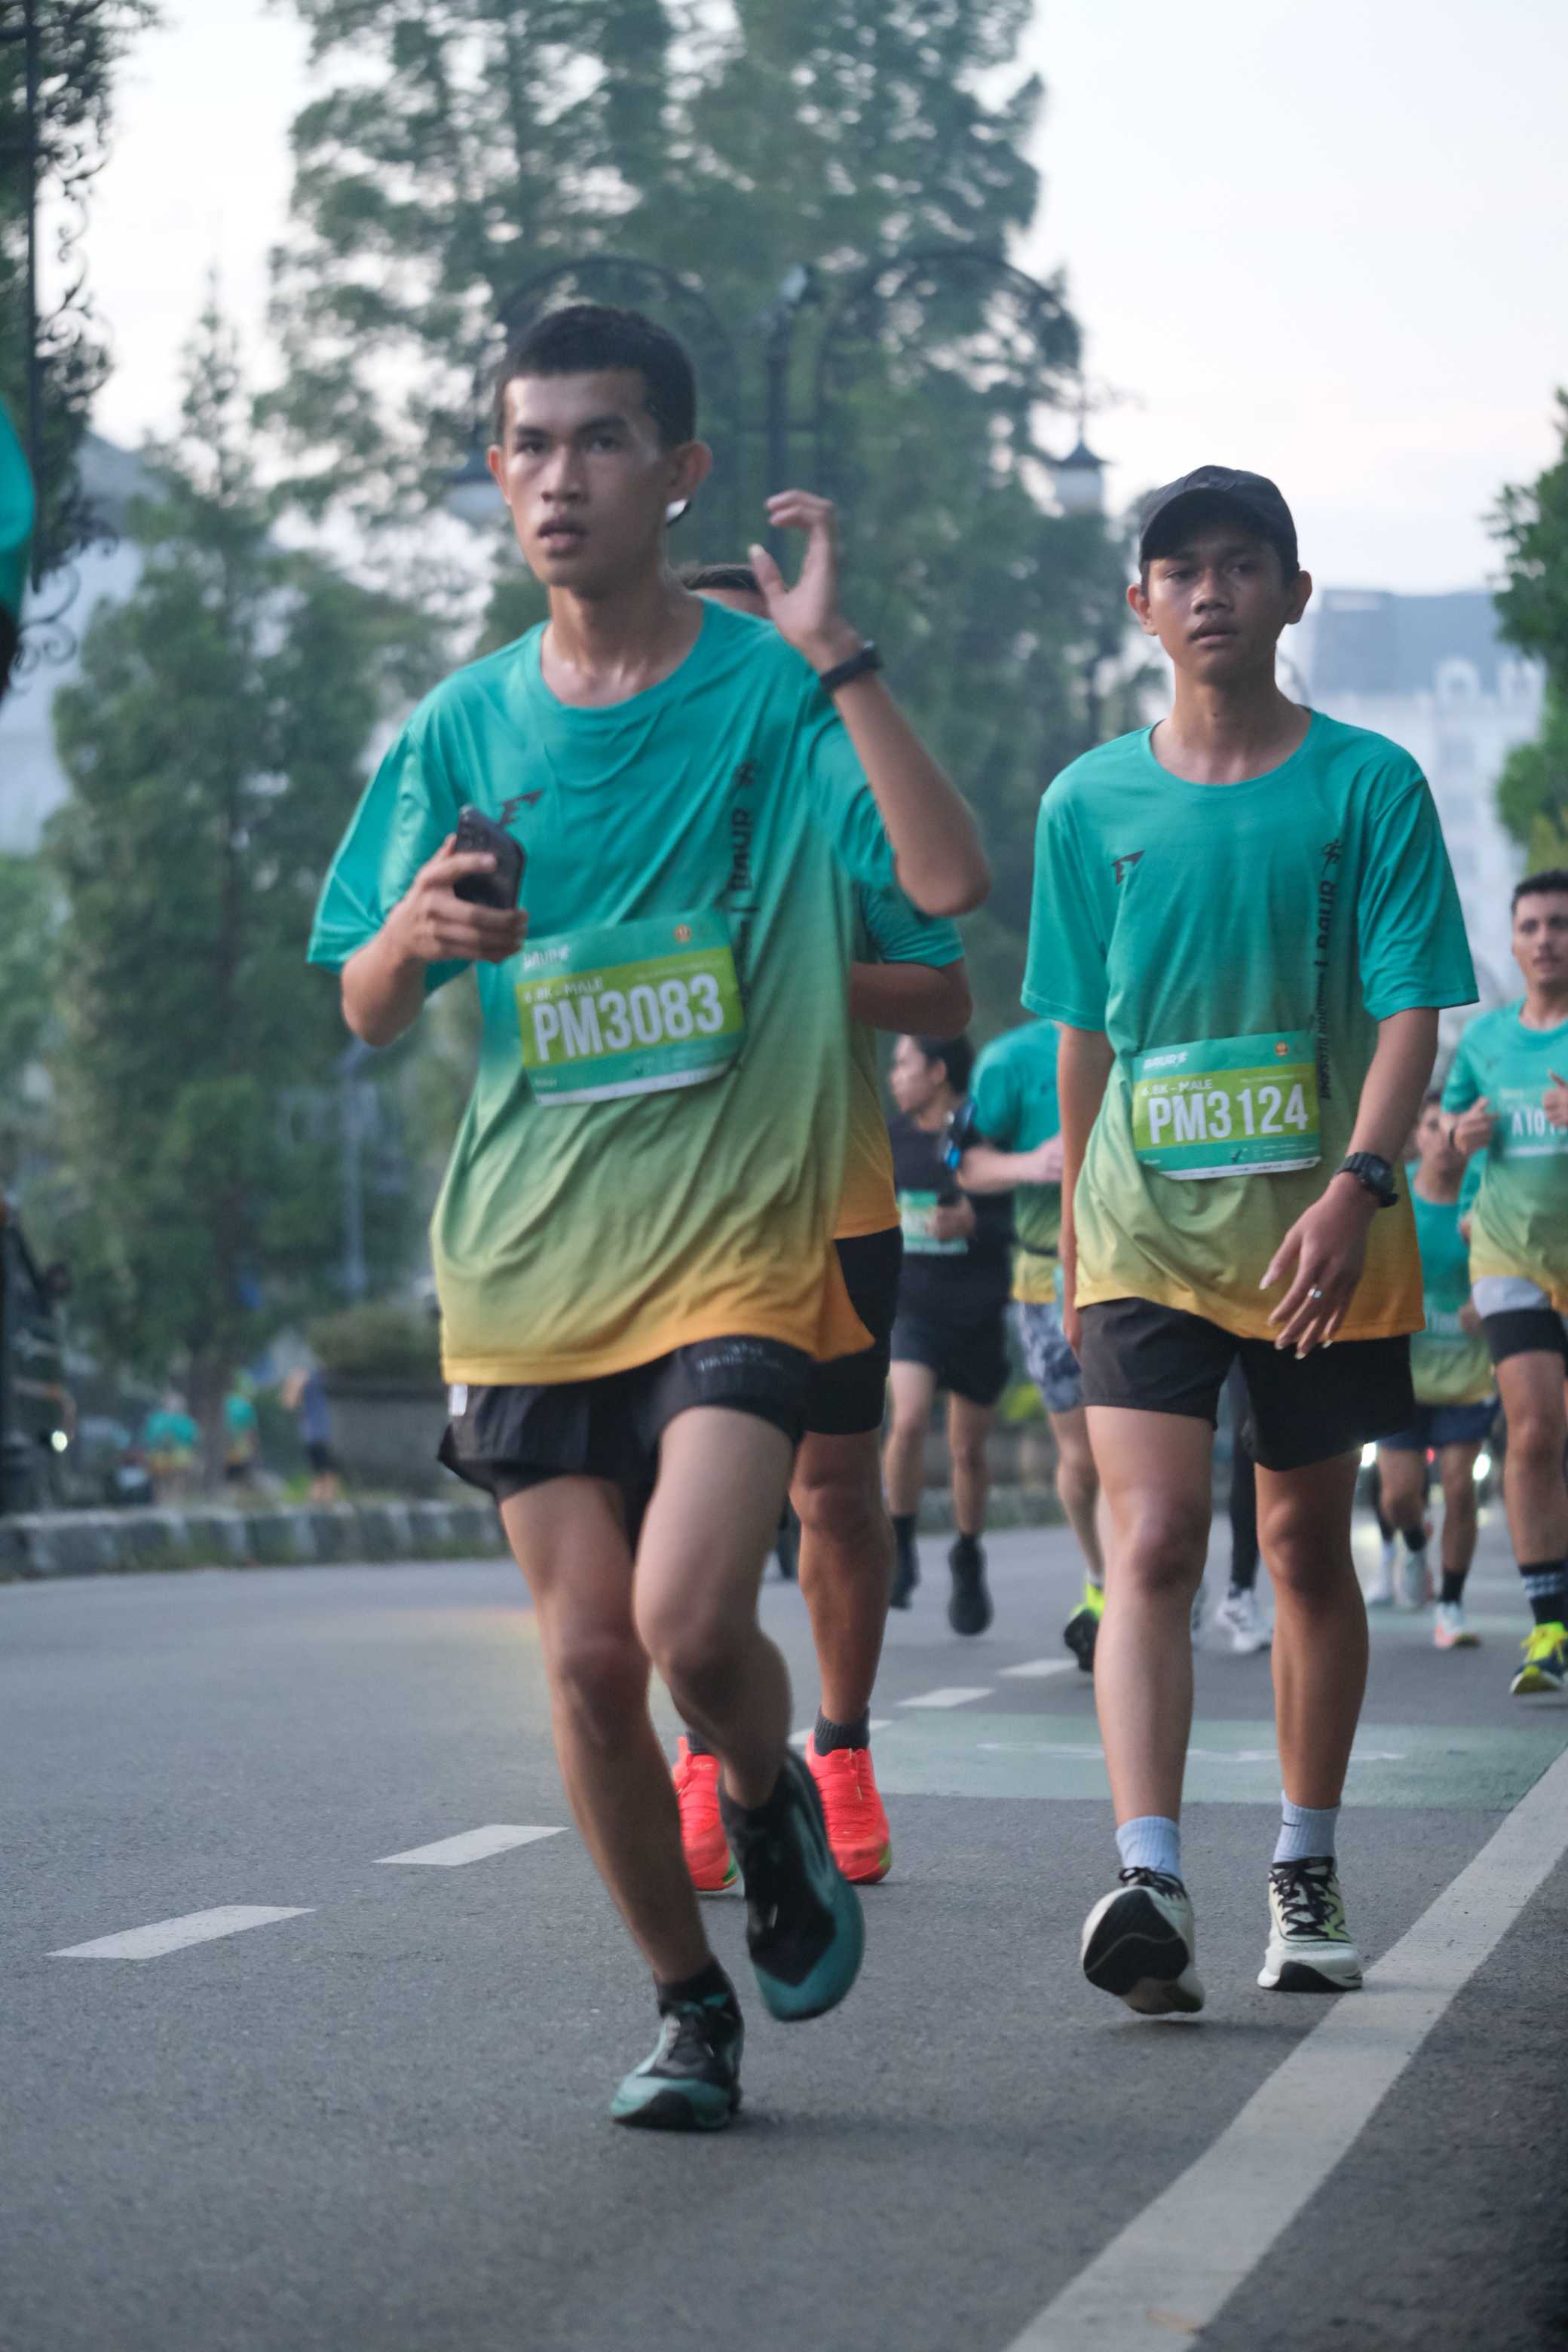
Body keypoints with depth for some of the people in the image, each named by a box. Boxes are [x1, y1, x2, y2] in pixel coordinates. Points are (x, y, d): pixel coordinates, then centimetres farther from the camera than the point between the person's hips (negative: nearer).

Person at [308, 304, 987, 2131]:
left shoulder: (772, 690, -3)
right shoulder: (464, 726, 7)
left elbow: (949, 883, -18)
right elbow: (362, 1014, 10)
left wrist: (833, 653, -22)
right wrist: (413, 936, -13)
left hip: (738, 1244, -3)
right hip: (527, 1260, 4)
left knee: (691, 1624, -19)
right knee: (588, 1662, 3)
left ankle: (772, 1806, 16)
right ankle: (690, 2005, 23)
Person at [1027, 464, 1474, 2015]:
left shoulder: (1368, 784, -1)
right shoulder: (1089, 805, 6)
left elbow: (1409, 1008, -8)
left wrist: (1355, 1187, -22)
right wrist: (1075, 1233, 17)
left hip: (1318, 1231, 0)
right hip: (1145, 1229, 1)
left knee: (1308, 1546, 10)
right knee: (1151, 1542, -15)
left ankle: (1305, 1876, 24)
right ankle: (1149, 1883, -24)